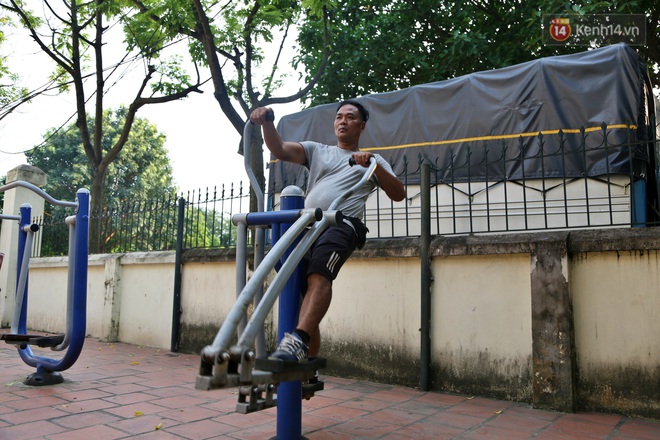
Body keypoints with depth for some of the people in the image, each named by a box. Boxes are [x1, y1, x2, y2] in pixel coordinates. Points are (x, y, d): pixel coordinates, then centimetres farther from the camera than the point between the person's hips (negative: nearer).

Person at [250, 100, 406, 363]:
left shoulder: (374, 161, 22)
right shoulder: (317, 151, 26)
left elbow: (398, 194, 9)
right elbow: (279, 150, 10)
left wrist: (373, 164, -5)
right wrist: (267, 122, -9)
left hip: (342, 224, -4)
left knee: (319, 275, -32)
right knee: (304, 291, 3)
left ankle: (298, 342, -45)